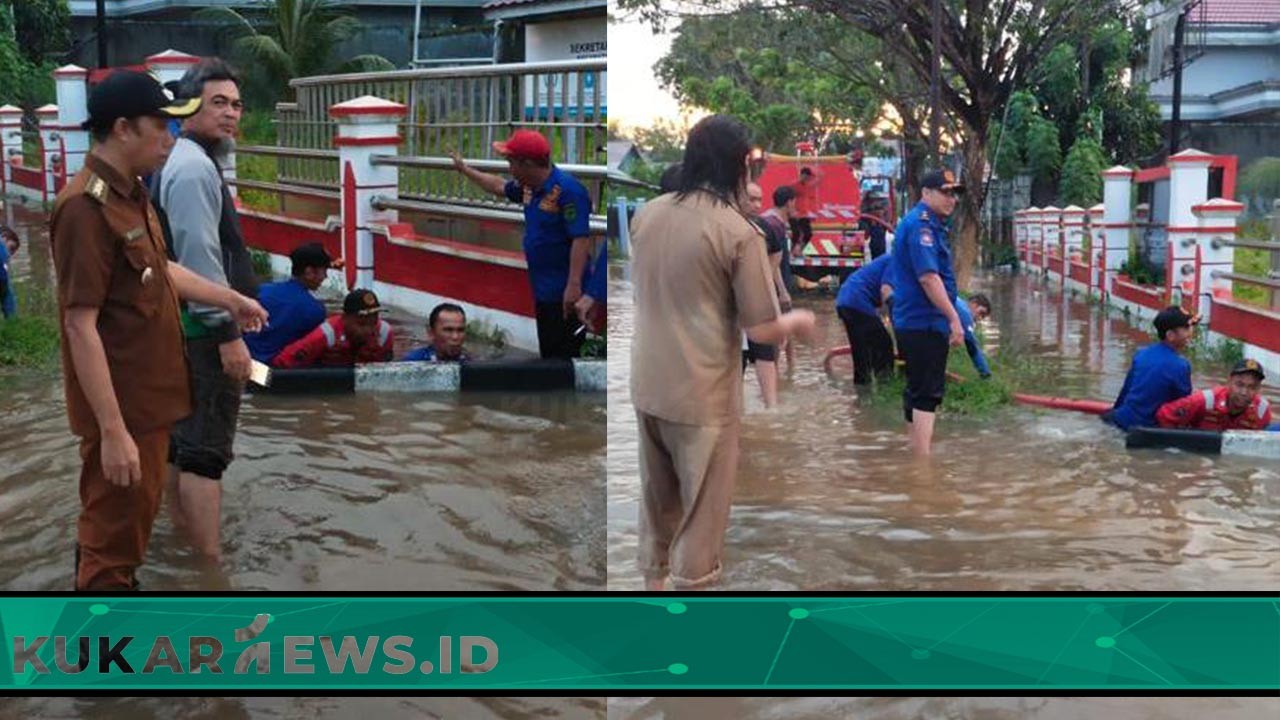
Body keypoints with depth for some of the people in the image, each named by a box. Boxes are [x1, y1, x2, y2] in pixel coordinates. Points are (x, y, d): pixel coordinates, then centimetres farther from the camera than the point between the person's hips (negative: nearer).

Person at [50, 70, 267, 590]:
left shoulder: (131, 194, 8)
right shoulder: (87, 207, -24)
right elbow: (80, 326, -26)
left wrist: (229, 299, 26)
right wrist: (112, 429, -27)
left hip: (147, 396, 10)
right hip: (121, 408, -10)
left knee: (112, 525, 25)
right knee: (114, 539, 3)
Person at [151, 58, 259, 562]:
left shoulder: (182, 161, 15)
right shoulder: (194, 166, -17)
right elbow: (199, 258, -24)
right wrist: (228, 333, -23)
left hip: (185, 324, 11)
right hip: (203, 328, -11)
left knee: (181, 437, 17)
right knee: (206, 449, -8)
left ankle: (183, 544, 28)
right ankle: (210, 565, -5)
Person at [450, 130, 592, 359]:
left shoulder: (567, 190, -19)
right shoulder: (529, 187, 9)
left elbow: (581, 239, -24)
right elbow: (499, 186, 31)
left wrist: (574, 285, -30)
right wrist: (465, 169, 40)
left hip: (564, 295, -10)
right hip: (543, 291, 10)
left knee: (564, 357, -9)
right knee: (548, 354, 16)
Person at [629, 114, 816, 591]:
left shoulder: (647, 215, 1)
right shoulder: (739, 232, -17)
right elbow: (762, 331, -15)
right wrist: (798, 321, 6)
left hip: (648, 385, 6)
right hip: (703, 394, -6)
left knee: (657, 493, 22)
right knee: (704, 506, 9)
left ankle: (655, 578, 37)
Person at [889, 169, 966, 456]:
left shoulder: (928, 223, 18)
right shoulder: (921, 224, -16)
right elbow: (928, 277, -25)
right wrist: (954, 317, -24)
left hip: (913, 322, 11)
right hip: (924, 323, -11)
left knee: (919, 391, 18)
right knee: (927, 394, -10)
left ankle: (919, 451, 28)